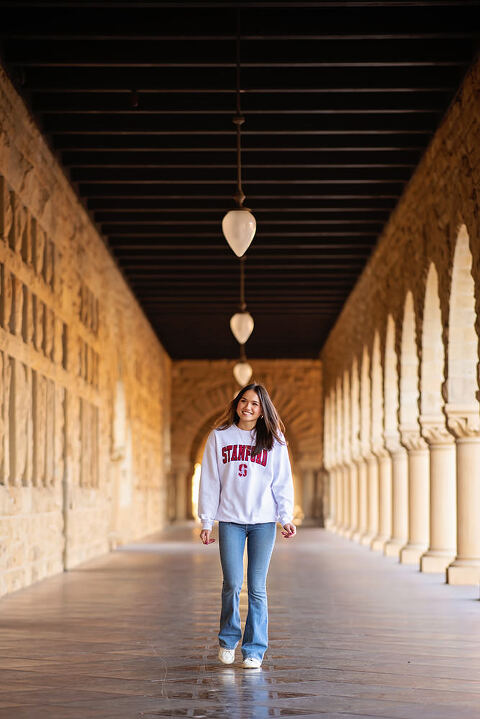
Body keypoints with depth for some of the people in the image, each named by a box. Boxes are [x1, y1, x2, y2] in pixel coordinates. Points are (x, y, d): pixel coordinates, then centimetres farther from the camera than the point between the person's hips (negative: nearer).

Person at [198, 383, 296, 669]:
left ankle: (255, 650, 7)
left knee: (257, 588, -1)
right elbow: (210, 481, 7)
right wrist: (207, 521, 2)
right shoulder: (219, 437, 9)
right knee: (232, 584, -7)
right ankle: (228, 640, 17)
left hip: (263, 521, 0)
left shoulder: (274, 441, 8)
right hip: (230, 520, 0)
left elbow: (283, 482, 7)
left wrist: (287, 517, -4)